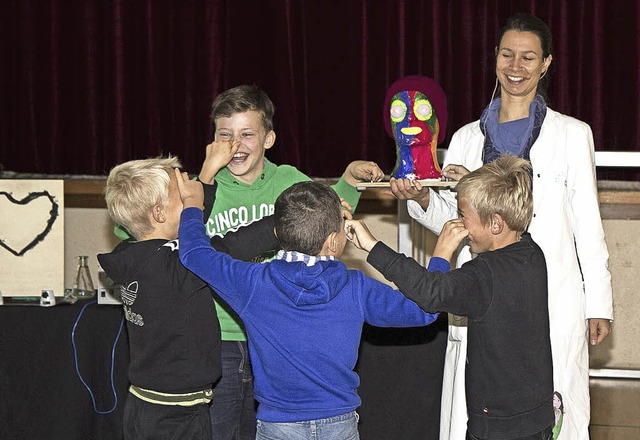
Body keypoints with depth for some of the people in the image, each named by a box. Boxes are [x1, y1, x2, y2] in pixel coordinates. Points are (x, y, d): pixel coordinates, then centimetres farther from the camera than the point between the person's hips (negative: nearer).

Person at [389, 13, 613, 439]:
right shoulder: (467, 138, 13)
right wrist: (423, 199, -8)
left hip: (551, 303, -2)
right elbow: (453, 220, 12)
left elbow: (588, 226, 5)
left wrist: (599, 304, 2)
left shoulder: (571, 133, 5)